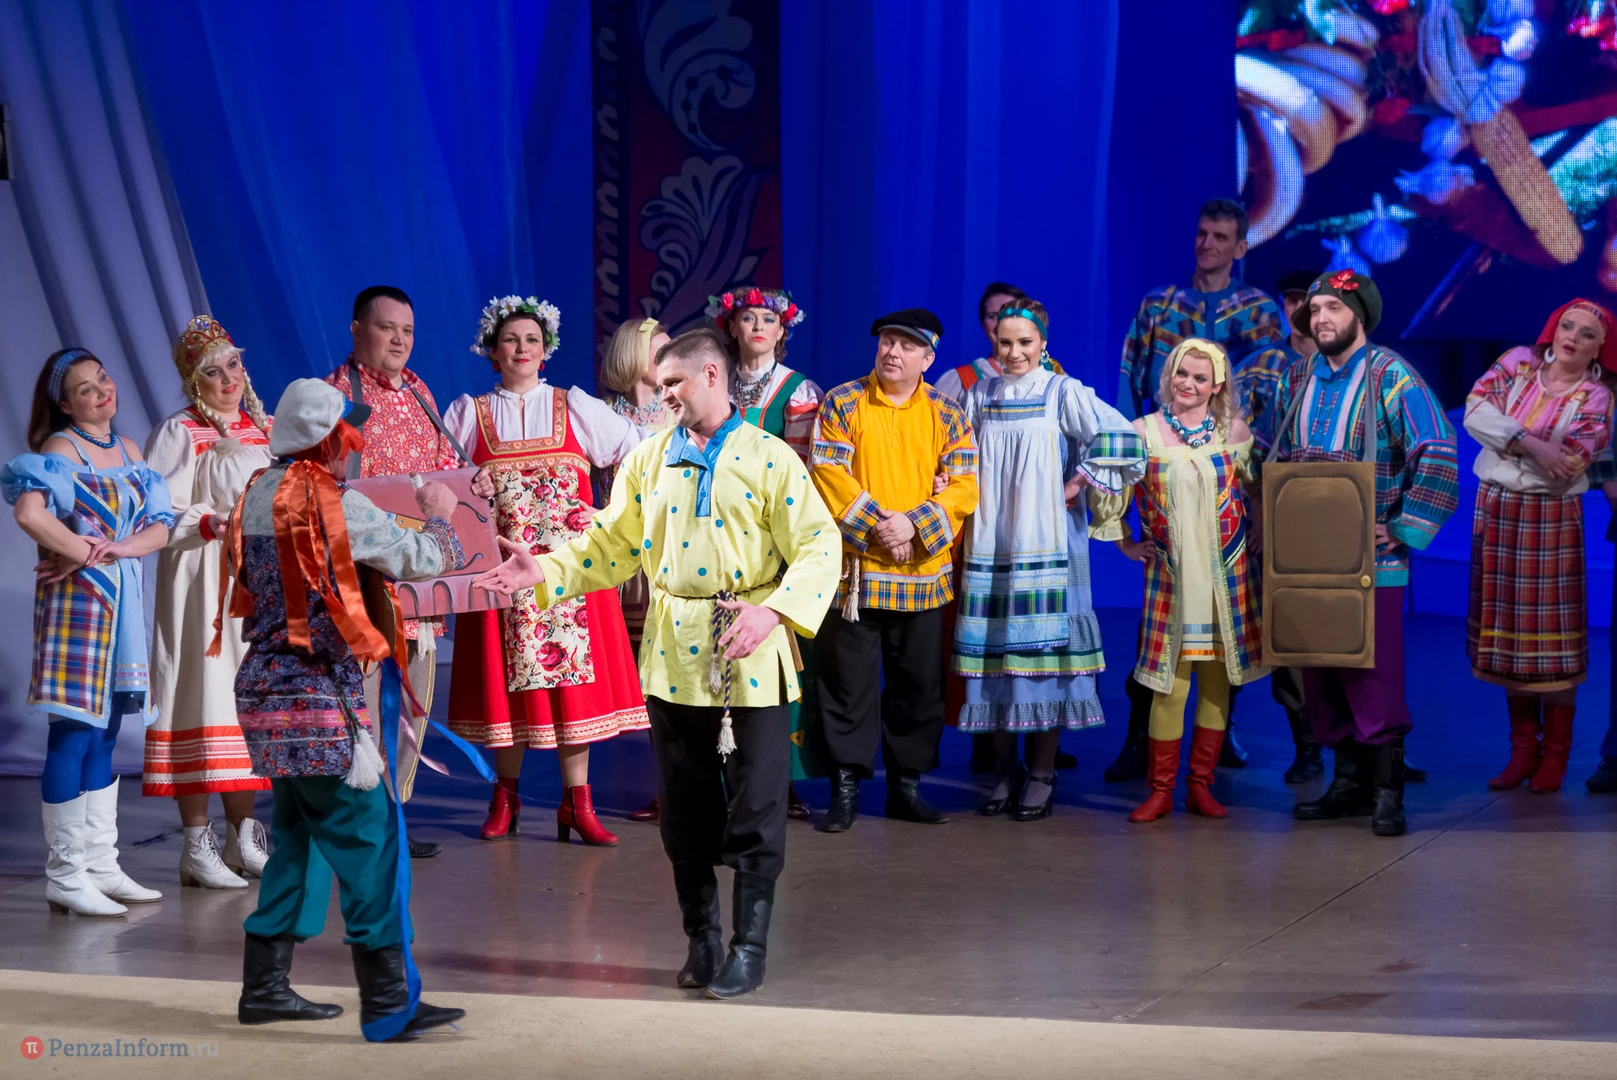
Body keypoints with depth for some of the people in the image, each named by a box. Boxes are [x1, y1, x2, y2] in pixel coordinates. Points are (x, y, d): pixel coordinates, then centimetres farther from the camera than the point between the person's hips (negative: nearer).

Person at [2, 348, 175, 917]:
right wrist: (83, 553, -15)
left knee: (103, 734, 12)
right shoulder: (60, 448, -7)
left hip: (123, 600, 7)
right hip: (77, 596, -7)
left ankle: (101, 865, 19)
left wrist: (113, 549, -12)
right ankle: (65, 877, -3)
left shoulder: (129, 452, 14)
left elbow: (159, 527, 5)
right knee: (73, 732, -7)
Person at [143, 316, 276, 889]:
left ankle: (243, 837, 15)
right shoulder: (179, 434, -4)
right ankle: (197, 846, -4)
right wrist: (212, 525, -25)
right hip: (201, 583, -6)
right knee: (203, 693, -8)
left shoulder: (263, 427, 14)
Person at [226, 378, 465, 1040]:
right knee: (368, 837, -6)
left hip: (264, 683, 8)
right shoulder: (337, 505, -13)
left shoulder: (256, 497, 9)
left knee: (299, 833, 17)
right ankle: (389, 1004, -7)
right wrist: (437, 515, 13)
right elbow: (422, 561, -7)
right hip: (320, 691, -8)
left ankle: (265, 986, 21)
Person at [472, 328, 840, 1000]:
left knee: (754, 811, -1)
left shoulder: (771, 460, -4)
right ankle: (701, 939, 22)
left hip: (750, 659, -4)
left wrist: (772, 611, -22)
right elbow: (612, 545, 12)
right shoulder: (648, 460, 9)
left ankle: (749, 946, 9)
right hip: (672, 655, 4)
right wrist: (545, 572, -2)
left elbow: (818, 547, -9)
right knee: (685, 810, 10)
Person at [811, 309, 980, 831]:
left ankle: (907, 784, 20)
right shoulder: (842, 404, 1)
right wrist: (876, 524, -17)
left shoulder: (946, 415, 7)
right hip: (854, 569, -2)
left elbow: (963, 486, -1)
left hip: (924, 573, 2)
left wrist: (914, 524, -15)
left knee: (918, 685, 9)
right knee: (849, 683, 1)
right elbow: (828, 474, -9)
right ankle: (846, 785, 10)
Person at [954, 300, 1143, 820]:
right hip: (990, 540, 4)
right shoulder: (979, 397, 12)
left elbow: (1117, 435, -11)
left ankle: (1042, 773, 2)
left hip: (1046, 540, -4)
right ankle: (1006, 770, 12)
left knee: (1043, 644, -5)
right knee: (994, 648, 2)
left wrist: (1079, 484, -9)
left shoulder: (1064, 392, -2)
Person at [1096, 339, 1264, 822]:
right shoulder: (1144, 432, -1)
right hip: (1171, 574, -2)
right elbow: (1105, 485, 5)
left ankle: (1200, 785, 13)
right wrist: (1126, 544, 7)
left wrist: (1254, 540, 3)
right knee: (1170, 682, -4)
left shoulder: (1235, 431, 3)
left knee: (1217, 678, 4)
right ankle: (1160, 790, 4)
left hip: (1227, 573, 2)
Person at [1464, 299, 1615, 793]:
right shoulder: (1519, 364, 4)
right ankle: (1523, 749, 16)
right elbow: (1475, 410, -10)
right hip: (1496, 511, 4)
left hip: (1550, 520, -4)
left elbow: (1563, 469, -17)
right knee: (1506, 632, 7)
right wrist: (1532, 443, -18)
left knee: (1551, 638, -3)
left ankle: (1556, 754, 7)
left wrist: (1508, 437, -16)